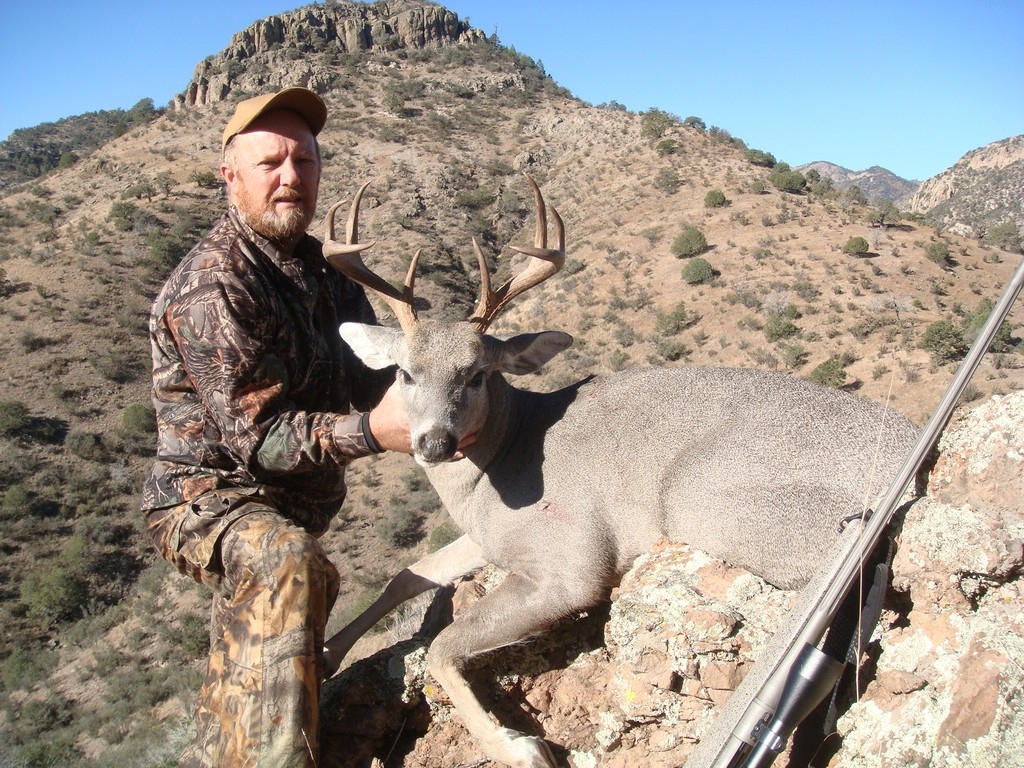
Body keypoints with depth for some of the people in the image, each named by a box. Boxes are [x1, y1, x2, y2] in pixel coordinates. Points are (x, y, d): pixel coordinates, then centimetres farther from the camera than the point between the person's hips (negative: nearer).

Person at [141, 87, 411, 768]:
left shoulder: (322, 267, 4)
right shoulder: (212, 285, -24)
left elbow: (370, 372, 0)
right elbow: (255, 433, -29)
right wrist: (370, 431, -42)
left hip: (294, 503, 9)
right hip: (210, 496, -9)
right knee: (287, 564, -41)